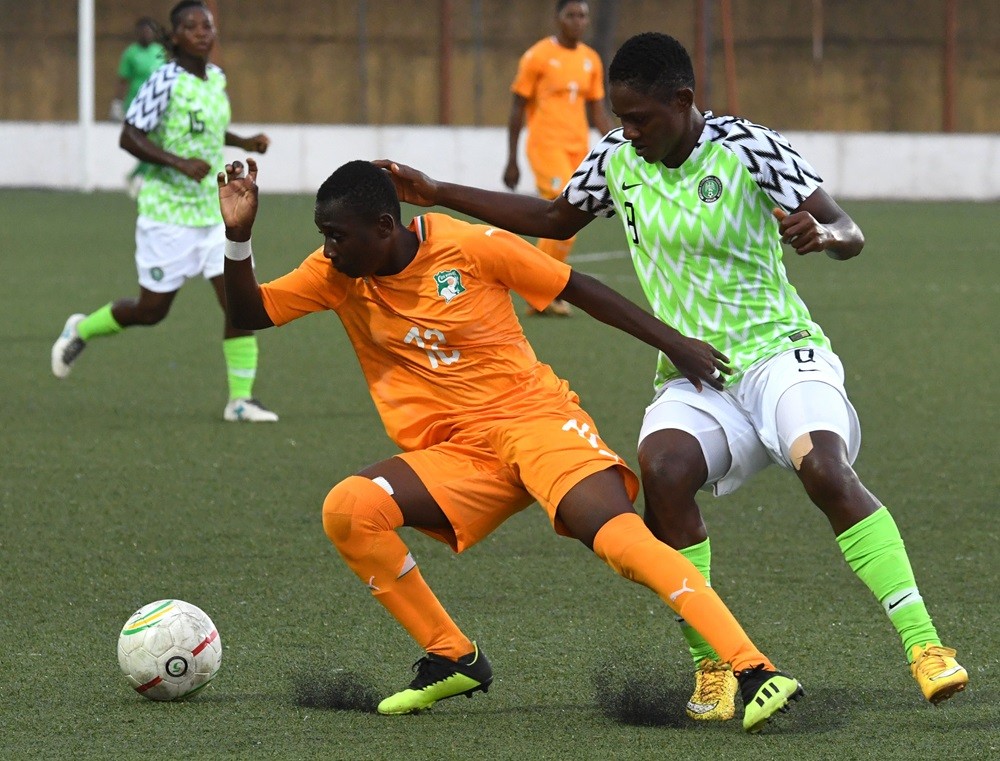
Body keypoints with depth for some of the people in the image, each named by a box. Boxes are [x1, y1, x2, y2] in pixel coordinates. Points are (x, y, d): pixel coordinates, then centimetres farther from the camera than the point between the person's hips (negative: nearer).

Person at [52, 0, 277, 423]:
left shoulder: (216, 78, 9)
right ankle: (81, 330, 31)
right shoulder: (166, 81, -15)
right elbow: (129, 136, -18)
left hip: (214, 211, 6)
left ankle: (241, 399, -1)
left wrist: (244, 142, 12)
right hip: (167, 215, -6)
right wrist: (179, 163, -28)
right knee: (152, 310, 3)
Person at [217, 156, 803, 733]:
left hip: (535, 418, -4)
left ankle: (755, 671, -31)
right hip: (452, 455, 4)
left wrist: (676, 344, 0)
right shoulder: (337, 273, 3)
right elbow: (250, 312, 4)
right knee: (347, 510, -21)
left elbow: (579, 290, -1)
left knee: (622, 540, -28)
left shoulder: (473, 248, -9)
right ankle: (454, 660, -5)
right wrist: (239, 235, -14)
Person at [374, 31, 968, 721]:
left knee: (825, 469, -33)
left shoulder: (747, 148, -9)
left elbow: (850, 235, -10)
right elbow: (553, 220, 24)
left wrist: (822, 234, -34)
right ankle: (712, 665, -17)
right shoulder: (617, 159, 6)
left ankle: (924, 644, -32)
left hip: (777, 350, -4)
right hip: (692, 379, 4)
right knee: (663, 468, -29)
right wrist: (437, 194, 21)